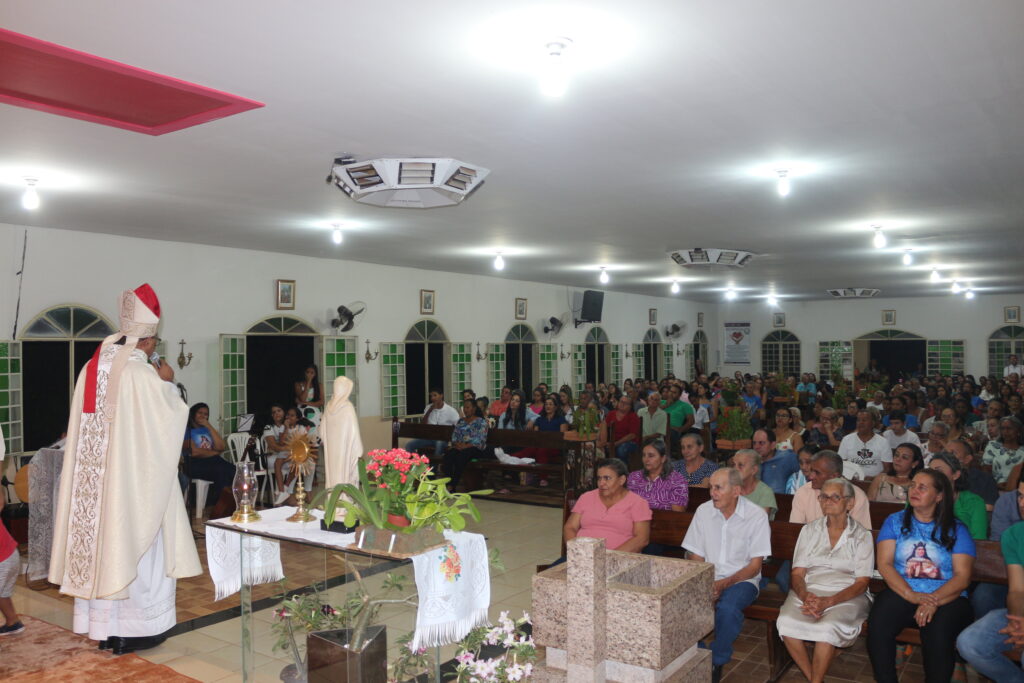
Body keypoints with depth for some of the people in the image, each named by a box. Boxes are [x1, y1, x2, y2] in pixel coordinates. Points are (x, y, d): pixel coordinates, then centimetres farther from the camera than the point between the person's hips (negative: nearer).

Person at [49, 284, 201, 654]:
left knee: (100, 541, 13)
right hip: (133, 476, -7)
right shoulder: (141, 373, -17)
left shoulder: (92, 368, 6)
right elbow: (170, 418, -11)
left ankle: (103, 625, 24)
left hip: (94, 475, 7)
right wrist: (168, 384, 2)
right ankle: (132, 629, 11)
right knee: (133, 545, 3)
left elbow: (85, 426, 14)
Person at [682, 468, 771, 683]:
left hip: (741, 579, -3)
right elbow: (696, 557, 6)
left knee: (728, 608, -34)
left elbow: (755, 566, -7)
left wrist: (724, 583, -22)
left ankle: (717, 663, -9)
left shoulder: (756, 516, -9)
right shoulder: (704, 511, 0)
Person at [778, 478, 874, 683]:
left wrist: (828, 602, -18)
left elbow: (862, 582, -3)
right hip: (809, 592, 2)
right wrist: (805, 596, -16)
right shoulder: (809, 530, 13)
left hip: (846, 595, -2)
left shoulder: (862, 536, 5)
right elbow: (797, 573, 7)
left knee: (827, 627, -34)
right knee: (786, 622, -28)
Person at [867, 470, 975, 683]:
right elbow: (884, 565, 3)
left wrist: (933, 601, -19)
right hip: (901, 593, 1)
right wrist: (912, 596, -14)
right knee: (877, 626, -29)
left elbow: (962, 577, -1)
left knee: (938, 635, -34)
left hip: (946, 598, -1)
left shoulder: (956, 530, 10)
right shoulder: (895, 521, 13)